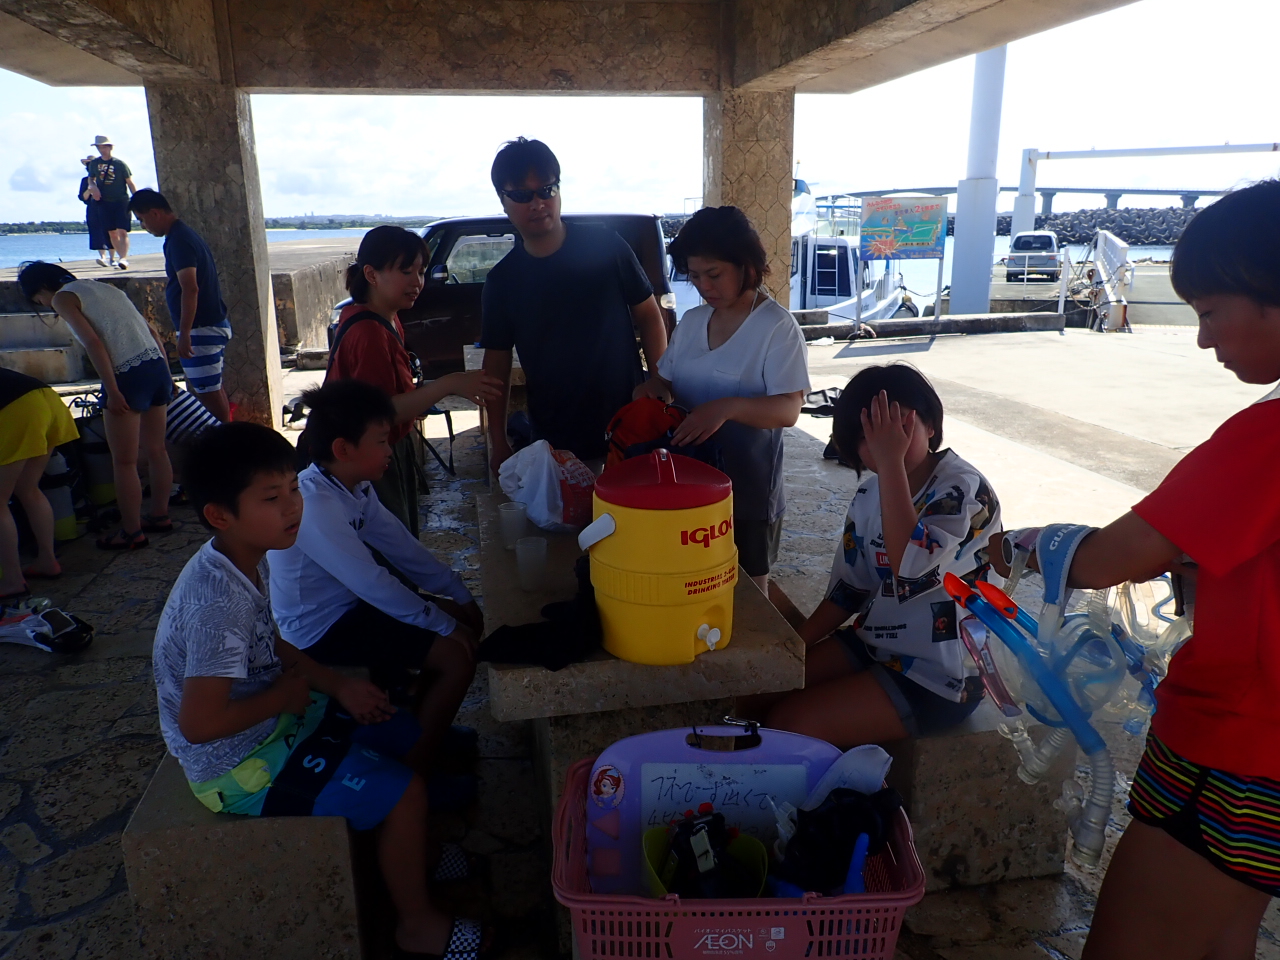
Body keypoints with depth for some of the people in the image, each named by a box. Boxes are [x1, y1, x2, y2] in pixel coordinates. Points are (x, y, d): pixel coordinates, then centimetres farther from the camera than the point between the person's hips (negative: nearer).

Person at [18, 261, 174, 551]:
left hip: (129, 376, -8)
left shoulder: (63, 297, 2)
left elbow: (93, 342, -13)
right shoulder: (105, 287, 24)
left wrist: (113, 391, -15)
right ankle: (160, 515, 28)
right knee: (156, 450, 17)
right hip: (157, 366, 8)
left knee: (124, 461, 2)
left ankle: (131, 532, 9)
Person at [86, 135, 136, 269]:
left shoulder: (120, 163, -5)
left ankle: (124, 259, -25)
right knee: (112, 233, 5)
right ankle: (122, 258, 12)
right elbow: (91, 179, 20)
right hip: (105, 202, 4)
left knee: (122, 232, -16)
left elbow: (130, 183, -2)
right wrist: (94, 188, -2)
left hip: (121, 201, -4)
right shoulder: (94, 163, 6)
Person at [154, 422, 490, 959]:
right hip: (239, 766, -10)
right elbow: (198, 723, -34)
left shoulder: (250, 560, -3)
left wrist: (338, 686, -2)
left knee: (405, 736, 16)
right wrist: (284, 695, -20)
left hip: (275, 719, 10)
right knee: (405, 793, -12)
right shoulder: (219, 601, -33)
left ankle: (410, 860, 37)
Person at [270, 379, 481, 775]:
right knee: (457, 655, -18)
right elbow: (372, 584, -29)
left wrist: (460, 594, 0)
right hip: (321, 629, -9)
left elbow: (402, 547, 4)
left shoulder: (356, 488, -1)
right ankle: (410, 770, 0)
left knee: (469, 619, 9)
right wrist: (445, 624, -22)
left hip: (349, 605, 10)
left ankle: (429, 731, 23)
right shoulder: (314, 505, -29)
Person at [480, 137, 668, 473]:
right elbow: (497, 363, 6)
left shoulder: (605, 245, -4)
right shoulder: (501, 280, 1)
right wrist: (498, 442, 3)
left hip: (629, 426, -1)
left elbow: (648, 316, 3)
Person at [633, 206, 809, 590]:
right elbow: (665, 379, 13)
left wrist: (727, 407, -37)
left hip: (747, 493, -5)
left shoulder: (777, 327, -13)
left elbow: (788, 410, -21)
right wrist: (651, 391, -11)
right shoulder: (691, 321, 6)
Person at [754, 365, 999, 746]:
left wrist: (892, 462, -34)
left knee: (788, 725, -16)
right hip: (872, 644, 7)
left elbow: (913, 568, -37)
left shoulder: (964, 490, -19)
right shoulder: (870, 495, 2)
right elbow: (849, 589, 7)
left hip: (939, 675, -7)